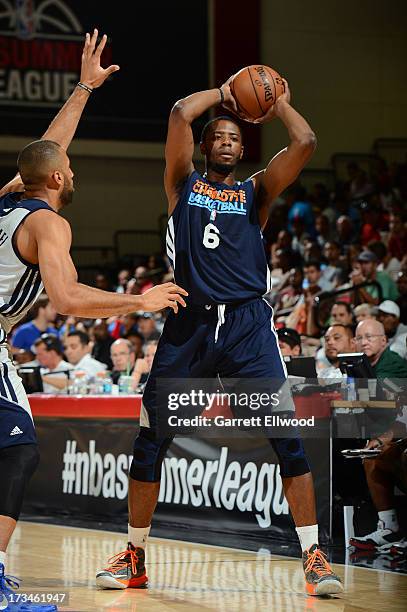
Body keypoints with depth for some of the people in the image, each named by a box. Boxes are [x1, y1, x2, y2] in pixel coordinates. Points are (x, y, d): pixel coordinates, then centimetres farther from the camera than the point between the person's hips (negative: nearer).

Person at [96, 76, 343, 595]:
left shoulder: (255, 191, 15)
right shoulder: (184, 182, 15)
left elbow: (304, 143, 0)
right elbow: (180, 114, 0)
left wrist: (280, 104, 15)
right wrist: (222, 93, 14)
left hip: (248, 323, 0)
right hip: (189, 323, 0)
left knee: (289, 436, -10)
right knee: (150, 440, 1)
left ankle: (313, 556, -6)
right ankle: (134, 556, 16)